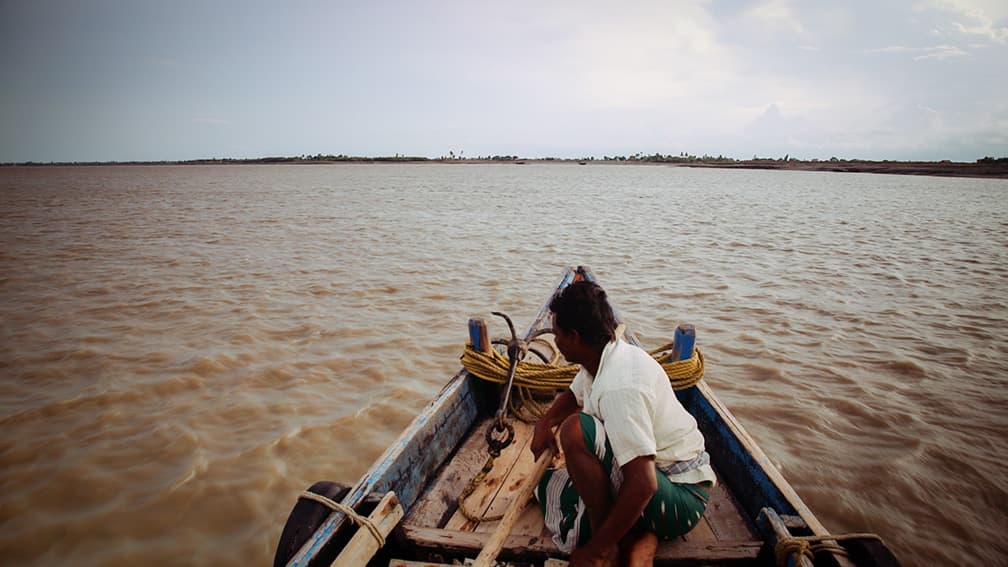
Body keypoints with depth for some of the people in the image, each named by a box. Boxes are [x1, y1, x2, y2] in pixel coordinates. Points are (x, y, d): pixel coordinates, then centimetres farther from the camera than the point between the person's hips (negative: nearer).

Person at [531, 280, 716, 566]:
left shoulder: (619, 387, -30)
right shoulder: (605, 357, 1)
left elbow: (642, 485, -34)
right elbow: (572, 395, 24)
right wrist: (544, 424, 4)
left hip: (682, 499, -10)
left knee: (575, 429, -30)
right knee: (548, 483, 10)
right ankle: (640, 538, -4)